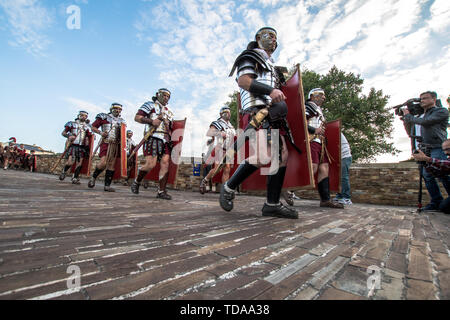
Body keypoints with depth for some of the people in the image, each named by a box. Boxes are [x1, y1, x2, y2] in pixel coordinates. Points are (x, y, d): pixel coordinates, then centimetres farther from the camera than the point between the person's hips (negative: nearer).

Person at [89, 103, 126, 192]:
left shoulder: (121, 120, 18)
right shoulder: (104, 117, 7)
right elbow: (93, 127, 9)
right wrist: (100, 132, -8)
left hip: (116, 144, 4)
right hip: (106, 142, -4)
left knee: (112, 164, 1)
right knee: (103, 163, -16)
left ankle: (107, 185, 6)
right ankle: (93, 177, 12)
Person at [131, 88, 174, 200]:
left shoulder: (169, 111, 28)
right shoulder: (150, 105, 10)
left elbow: (171, 126, 34)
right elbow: (137, 117, -1)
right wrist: (151, 121, -14)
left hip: (166, 140, 6)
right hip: (153, 138, -6)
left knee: (165, 163, -7)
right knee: (151, 164, -15)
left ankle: (161, 191, -3)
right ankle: (136, 182, 13)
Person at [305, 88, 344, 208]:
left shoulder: (319, 110, 31)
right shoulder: (309, 106, 2)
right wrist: (315, 130, -18)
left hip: (320, 142, 10)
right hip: (312, 141, -10)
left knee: (324, 168, 2)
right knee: (313, 168, -22)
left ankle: (325, 199, 4)